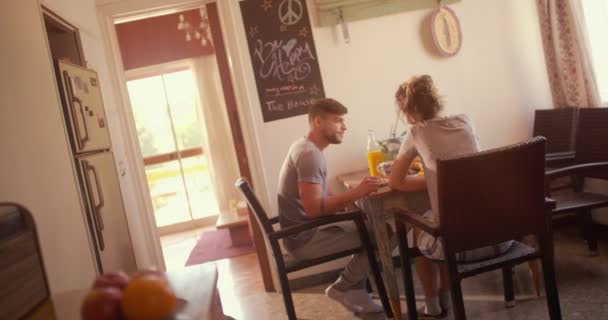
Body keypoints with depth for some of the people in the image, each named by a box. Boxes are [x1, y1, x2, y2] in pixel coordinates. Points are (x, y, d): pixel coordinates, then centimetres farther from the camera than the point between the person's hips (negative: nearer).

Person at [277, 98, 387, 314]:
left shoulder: (305, 148, 11)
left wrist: (350, 198, -2)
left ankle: (356, 296, 13)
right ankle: (342, 288, 6)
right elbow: (314, 208, -28)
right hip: (305, 239, -10)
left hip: (308, 229, 10)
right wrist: (356, 193, -30)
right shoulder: (309, 154, -21)